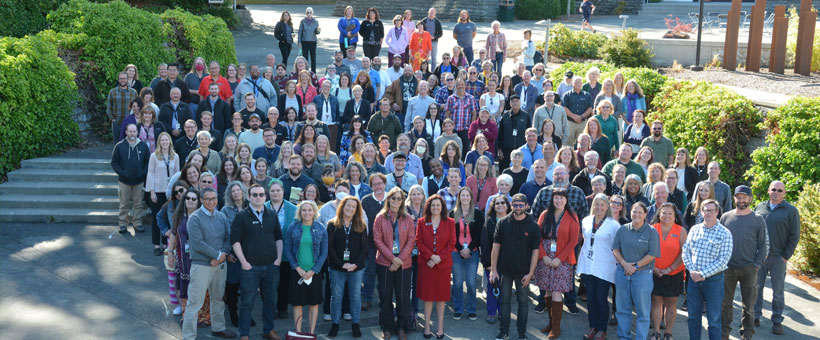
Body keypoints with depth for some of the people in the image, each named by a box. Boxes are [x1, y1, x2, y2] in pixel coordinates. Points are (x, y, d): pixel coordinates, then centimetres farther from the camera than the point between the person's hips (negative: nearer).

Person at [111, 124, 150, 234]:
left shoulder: (143, 146, 1)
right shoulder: (119, 146, -3)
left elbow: (148, 161, 10)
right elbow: (114, 162, 2)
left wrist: (144, 172, -3)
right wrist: (121, 172, -10)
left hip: (139, 181, 2)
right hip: (124, 181, -1)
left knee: (138, 204, 7)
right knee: (124, 204, 4)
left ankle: (137, 223, 17)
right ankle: (123, 224, 13)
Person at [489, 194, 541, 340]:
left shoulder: (533, 226, -3)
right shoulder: (503, 223, -1)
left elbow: (535, 251, -3)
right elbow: (496, 247, 1)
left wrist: (530, 273, -8)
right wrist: (493, 270, -2)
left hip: (523, 272, -1)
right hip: (505, 270, 1)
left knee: (523, 301, 7)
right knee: (505, 300, 8)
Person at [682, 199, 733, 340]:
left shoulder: (724, 233, -7)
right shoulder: (694, 229, 7)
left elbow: (723, 260, -12)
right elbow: (685, 251, 5)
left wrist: (703, 274, -15)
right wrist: (692, 271, -9)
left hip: (713, 279, -4)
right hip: (694, 278, 4)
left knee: (714, 319, 2)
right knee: (693, 316, 12)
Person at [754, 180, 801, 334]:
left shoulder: (791, 211, -2)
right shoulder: (760, 207, 9)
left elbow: (794, 236, -2)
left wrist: (786, 256, -8)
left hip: (778, 258, -3)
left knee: (778, 291, 4)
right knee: (756, 287, 8)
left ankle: (777, 321, 12)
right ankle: (755, 317, 19)